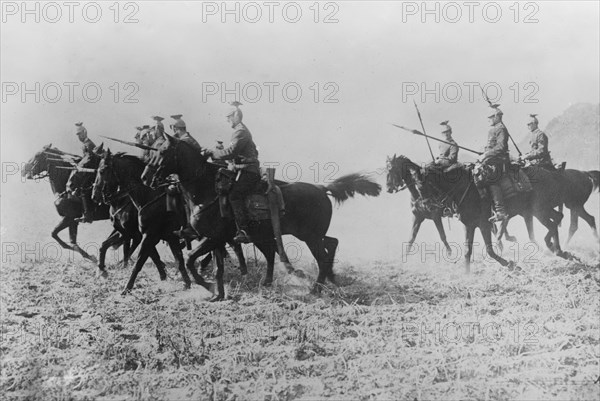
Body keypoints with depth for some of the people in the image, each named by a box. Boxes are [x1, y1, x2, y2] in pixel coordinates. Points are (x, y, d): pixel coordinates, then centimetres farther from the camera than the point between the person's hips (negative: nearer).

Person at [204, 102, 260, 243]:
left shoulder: (240, 132, -12)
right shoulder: (243, 130, 22)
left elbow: (230, 152, -23)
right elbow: (254, 152, 32)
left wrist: (211, 152, -12)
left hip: (247, 172, -11)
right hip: (249, 171, 11)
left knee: (235, 195, -25)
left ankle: (243, 231, -34)